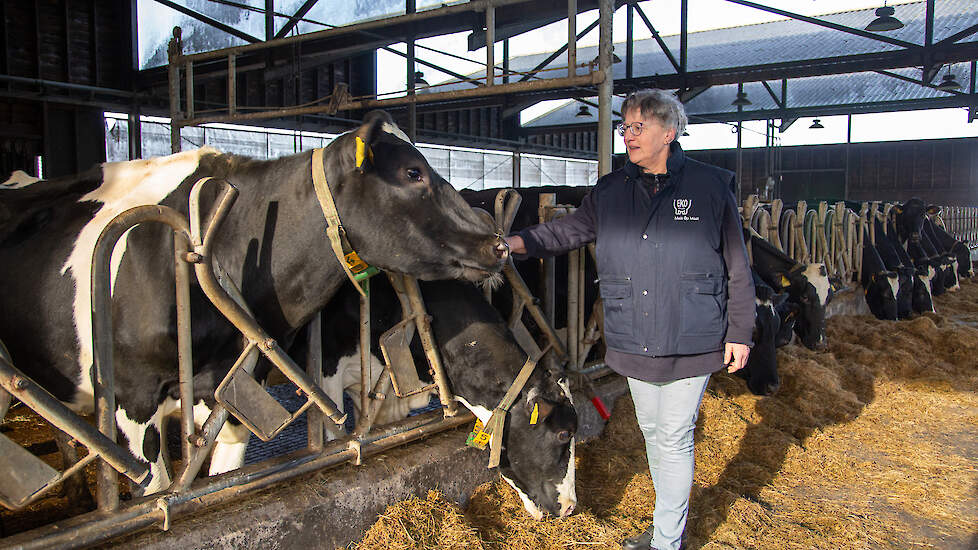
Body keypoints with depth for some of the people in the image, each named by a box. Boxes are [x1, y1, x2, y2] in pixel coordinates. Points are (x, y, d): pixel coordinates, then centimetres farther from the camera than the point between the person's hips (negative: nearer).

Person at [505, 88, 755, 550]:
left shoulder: (711, 187, -4)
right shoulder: (609, 192, 5)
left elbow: (738, 270, 0)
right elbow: (567, 231, 10)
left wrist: (740, 333, -1)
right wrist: (519, 242, -9)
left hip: (691, 343, -4)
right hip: (633, 344, 4)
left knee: (674, 438, 2)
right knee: (652, 434, 17)